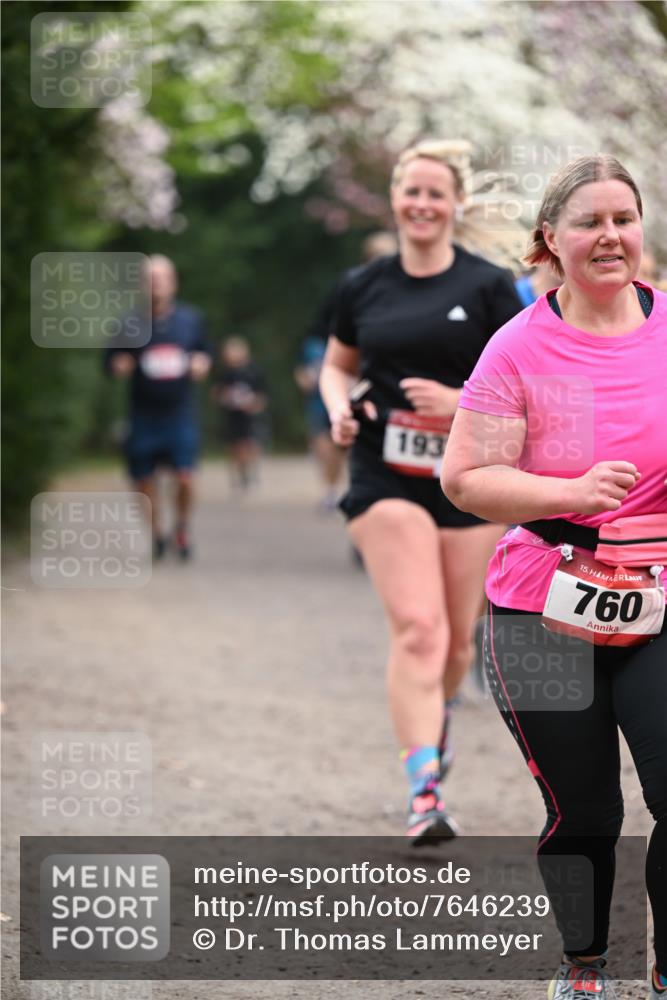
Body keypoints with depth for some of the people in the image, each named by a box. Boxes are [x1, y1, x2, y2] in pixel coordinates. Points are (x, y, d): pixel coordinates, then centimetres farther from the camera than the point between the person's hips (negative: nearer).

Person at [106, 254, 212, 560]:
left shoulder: (191, 318, 6)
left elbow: (204, 352, 19)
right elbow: (113, 362, 7)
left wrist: (201, 364, -3)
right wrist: (119, 366, -15)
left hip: (180, 415, 0)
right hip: (144, 416, 0)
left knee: (184, 478, -12)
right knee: (145, 480, 3)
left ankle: (182, 529, 14)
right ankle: (157, 533, 26)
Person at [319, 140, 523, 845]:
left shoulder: (489, 286, -1)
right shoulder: (364, 287, 6)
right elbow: (337, 365, 20)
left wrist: (461, 401, -19)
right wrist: (339, 409, -1)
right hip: (386, 477, 0)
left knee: (456, 638, 10)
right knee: (417, 627, -16)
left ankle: (433, 716, 44)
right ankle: (424, 793, -21)